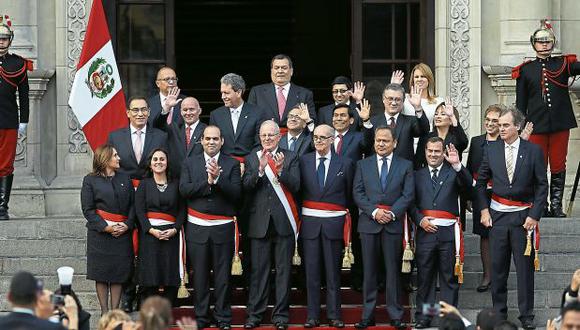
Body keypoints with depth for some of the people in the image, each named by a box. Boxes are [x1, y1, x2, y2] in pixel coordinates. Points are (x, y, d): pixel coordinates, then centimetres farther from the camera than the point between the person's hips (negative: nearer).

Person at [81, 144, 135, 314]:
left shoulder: (124, 179, 11)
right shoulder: (90, 180, 0)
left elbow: (132, 205, 10)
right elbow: (88, 209, -4)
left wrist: (127, 224, -7)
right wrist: (105, 227, -14)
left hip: (122, 233, 3)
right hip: (99, 233, -3)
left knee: (118, 274, 2)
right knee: (101, 274, -1)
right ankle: (104, 312, 5)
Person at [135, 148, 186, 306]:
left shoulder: (176, 185, 11)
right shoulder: (144, 184, 9)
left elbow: (182, 210, 7)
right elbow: (139, 210, 1)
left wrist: (174, 229, -9)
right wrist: (151, 230, -12)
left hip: (171, 235, 1)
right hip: (149, 234, -1)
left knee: (171, 281, -3)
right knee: (149, 281, -6)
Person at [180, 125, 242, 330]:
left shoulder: (232, 165, 4)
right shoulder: (190, 164, 8)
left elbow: (236, 193, -7)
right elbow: (184, 190, -4)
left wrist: (218, 179, -19)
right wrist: (207, 182, -14)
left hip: (223, 228, -1)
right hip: (197, 228, 1)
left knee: (223, 275, 2)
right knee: (200, 274, 5)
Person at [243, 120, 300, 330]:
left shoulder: (290, 158, 5)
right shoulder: (251, 159, 8)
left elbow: (295, 186, -6)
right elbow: (246, 187, -6)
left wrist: (280, 170, -21)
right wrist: (260, 169, -21)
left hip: (283, 222, -1)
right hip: (259, 223, 1)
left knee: (283, 270, 2)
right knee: (258, 270, 3)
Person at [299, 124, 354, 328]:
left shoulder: (344, 164, 4)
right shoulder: (303, 161, 5)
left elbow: (349, 194, 10)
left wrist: (345, 217, 6)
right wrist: (299, 215, -1)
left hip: (334, 222, -1)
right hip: (310, 222, 1)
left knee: (333, 271, 3)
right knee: (311, 271, 2)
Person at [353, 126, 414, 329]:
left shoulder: (405, 166, 7)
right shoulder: (363, 165, 10)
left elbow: (408, 194, 0)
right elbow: (358, 193, 3)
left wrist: (392, 213, -13)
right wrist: (374, 212, -10)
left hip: (394, 223, -1)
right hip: (369, 223, 1)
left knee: (393, 270, 1)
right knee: (369, 270, 3)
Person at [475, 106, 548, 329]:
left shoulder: (533, 151, -2)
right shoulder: (491, 150, 3)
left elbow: (542, 185, 0)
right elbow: (481, 182, 11)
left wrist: (534, 215, -7)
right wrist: (484, 209, 2)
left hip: (523, 216, -2)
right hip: (497, 215, 2)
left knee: (525, 266, 0)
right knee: (497, 267, 5)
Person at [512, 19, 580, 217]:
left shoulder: (564, 64, 6)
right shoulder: (525, 70, 6)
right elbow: (520, 103, 7)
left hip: (560, 124, 0)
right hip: (537, 125, 0)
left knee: (558, 167, 3)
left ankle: (556, 206, 9)